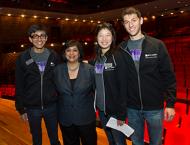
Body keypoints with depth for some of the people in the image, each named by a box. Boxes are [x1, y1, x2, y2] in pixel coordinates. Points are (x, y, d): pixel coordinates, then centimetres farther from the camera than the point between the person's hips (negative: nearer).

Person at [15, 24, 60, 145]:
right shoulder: (23, 58, -4)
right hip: (32, 108, 0)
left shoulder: (54, 56, -1)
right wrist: (21, 109, -3)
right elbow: (19, 86, -2)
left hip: (52, 106, 1)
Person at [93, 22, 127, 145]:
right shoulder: (97, 58, 5)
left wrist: (122, 114, -17)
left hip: (115, 110, -5)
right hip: (101, 109, 5)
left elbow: (123, 86, -15)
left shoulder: (118, 57, -12)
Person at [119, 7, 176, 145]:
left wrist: (170, 103, -9)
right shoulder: (121, 49, -1)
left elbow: (169, 76, -5)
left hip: (155, 107, -1)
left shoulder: (157, 45, -6)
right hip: (132, 108, 2)